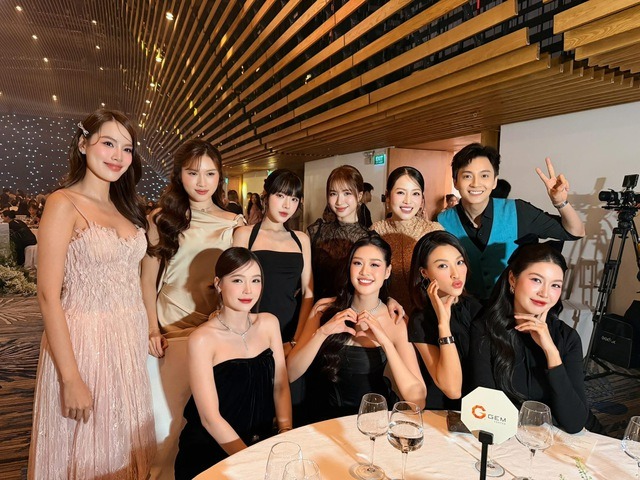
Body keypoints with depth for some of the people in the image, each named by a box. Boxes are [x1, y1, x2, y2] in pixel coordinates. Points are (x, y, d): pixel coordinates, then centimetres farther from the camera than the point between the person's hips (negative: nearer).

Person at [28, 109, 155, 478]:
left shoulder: (126, 208, 10)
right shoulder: (64, 203, -10)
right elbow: (48, 295, -15)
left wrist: (150, 332, 6)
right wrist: (70, 379, -17)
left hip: (132, 343, 6)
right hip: (85, 341, -6)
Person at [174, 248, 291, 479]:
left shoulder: (269, 323, 1)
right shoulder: (202, 339, -15)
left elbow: (281, 385, 4)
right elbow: (210, 418, -15)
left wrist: (286, 434, -9)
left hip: (262, 440, 4)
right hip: (211, 449, -4)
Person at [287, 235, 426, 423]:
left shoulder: (397, 323, -7)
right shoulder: (325, 310, -5)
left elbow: (417, 398, -16)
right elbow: (289, 374, -10)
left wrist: (385, 341, -27)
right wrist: (322, 332, -24)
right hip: (326, 417, -1)